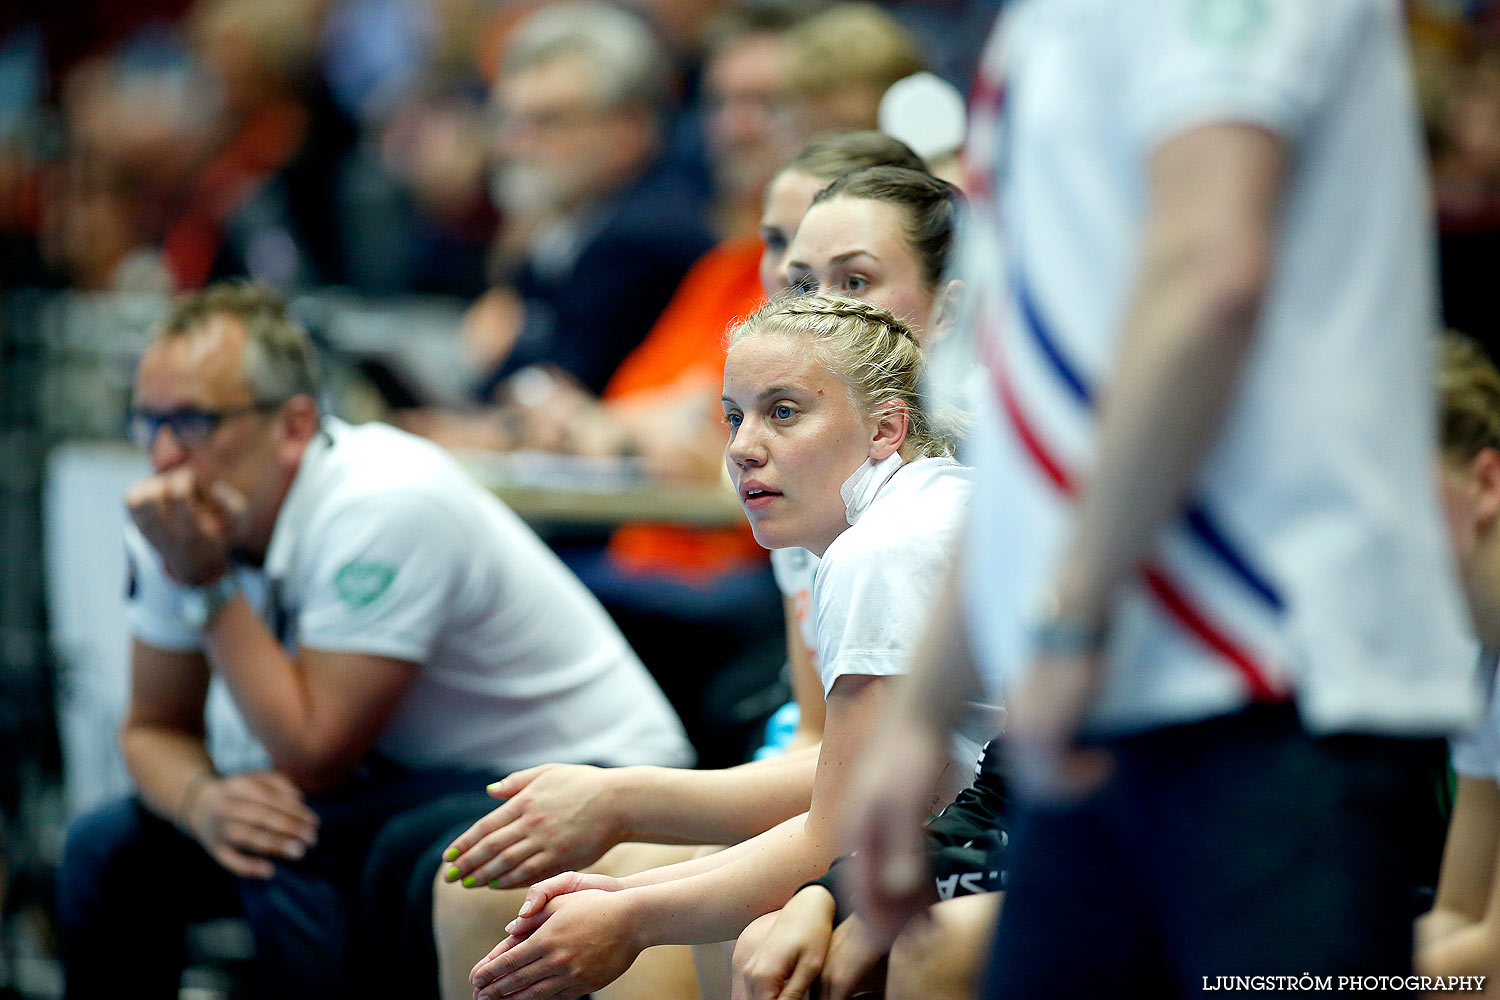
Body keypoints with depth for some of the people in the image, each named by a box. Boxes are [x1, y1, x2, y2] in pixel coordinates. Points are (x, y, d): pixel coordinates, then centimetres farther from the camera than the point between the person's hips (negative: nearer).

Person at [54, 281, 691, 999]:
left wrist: (207, 583, -27)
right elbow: (156, 726, 3)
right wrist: (203, 800, -20)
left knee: (288, 848, -31)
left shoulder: (387, 504, -27)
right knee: (112, 844, -4)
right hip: (403, 774, 8)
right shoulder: (180, 514, -5)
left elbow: (311, 756, -27)